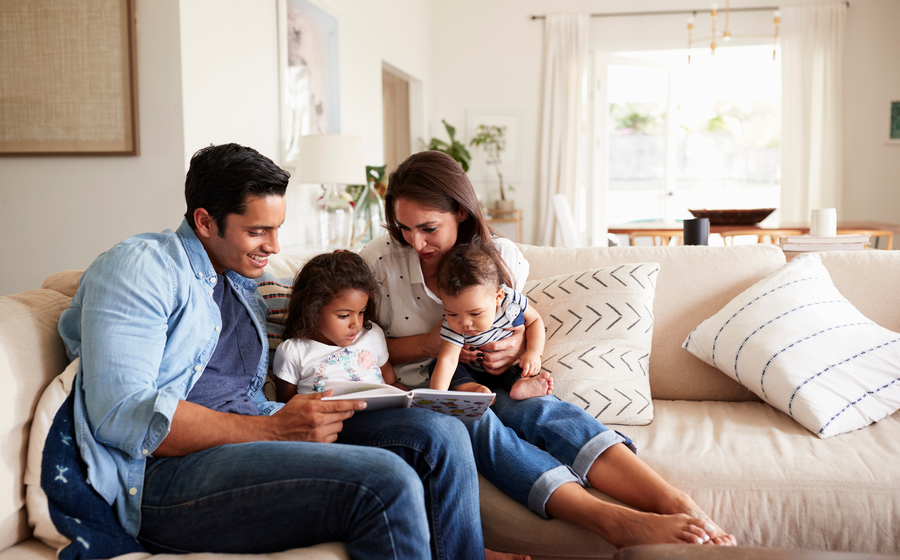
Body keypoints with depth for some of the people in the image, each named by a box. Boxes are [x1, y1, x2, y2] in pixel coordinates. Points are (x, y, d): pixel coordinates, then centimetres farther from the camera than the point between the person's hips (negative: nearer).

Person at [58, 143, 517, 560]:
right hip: (166, 475, -8)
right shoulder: (138, 268, -4)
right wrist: (274, 429, -22)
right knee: (385, 481, -28)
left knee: (439, 434, -8)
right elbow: (121, 416, -17)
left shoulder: (243, 282, 23)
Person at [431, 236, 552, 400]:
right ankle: (472, 389, -37)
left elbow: (534, 320, -5)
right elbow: (447, 361, -39)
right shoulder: (452, 327, -28)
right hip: (473, 374, -1)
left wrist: (534, 352, -20)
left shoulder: (511, 300, -24)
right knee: (437, 364, -23)